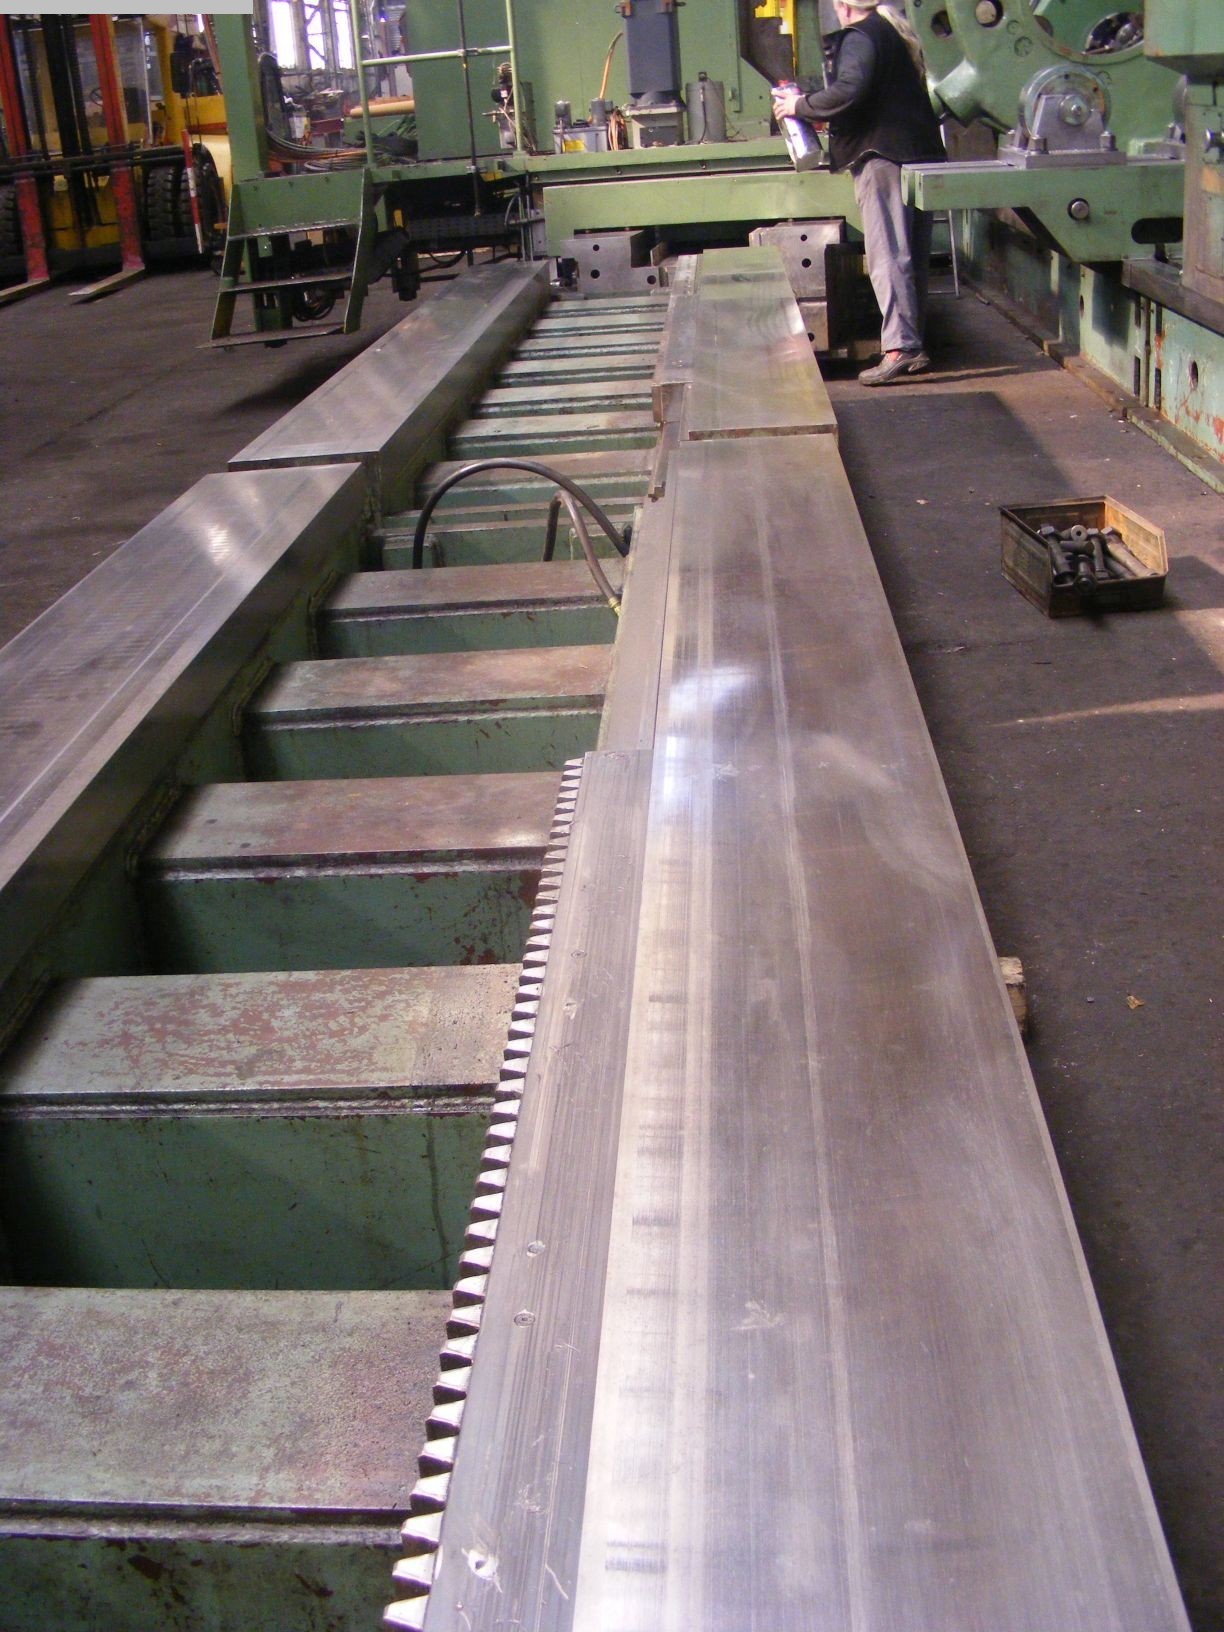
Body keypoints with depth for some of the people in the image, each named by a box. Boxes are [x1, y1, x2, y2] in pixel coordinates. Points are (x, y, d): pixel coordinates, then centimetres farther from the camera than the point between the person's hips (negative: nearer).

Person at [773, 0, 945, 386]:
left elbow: (848, 91, -23)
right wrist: (831, 119, 36)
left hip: (883, 157, -9)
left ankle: (899, 348, -22)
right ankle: (914, 344, 14)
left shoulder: (859, 37, -7)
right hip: (922, 153, 9)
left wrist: (801, 106, -9)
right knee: (913, 256, 10)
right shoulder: (899, 32, 23)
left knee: (887, 255, -14)